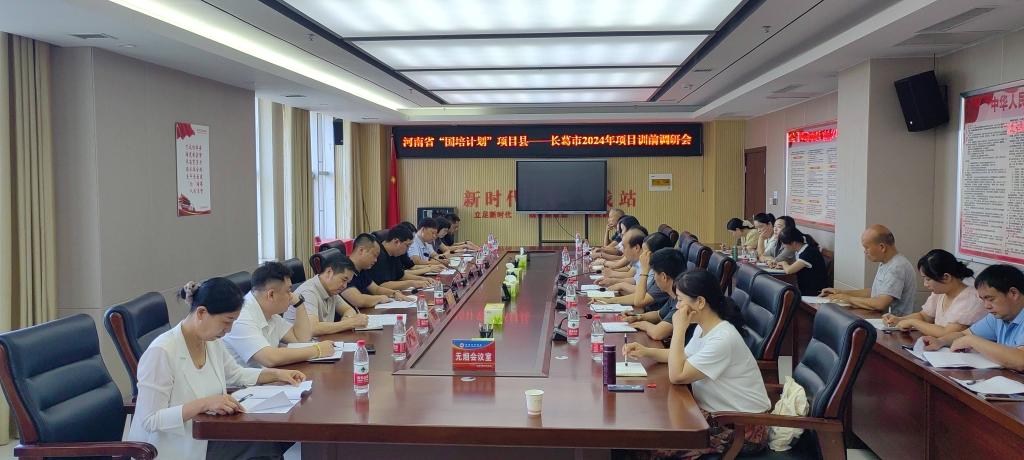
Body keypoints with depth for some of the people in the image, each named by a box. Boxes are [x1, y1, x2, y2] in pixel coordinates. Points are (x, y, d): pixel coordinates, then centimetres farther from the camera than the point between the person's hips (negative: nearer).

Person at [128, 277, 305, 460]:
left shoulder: (212, 342, 0)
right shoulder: (161, 352, -23)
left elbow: (235, 375, 19)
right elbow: (150, 421, -23)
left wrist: (275, 374, 5)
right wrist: (203, 404, -32)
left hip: (202, 441, 7)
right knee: (267, 445, -14)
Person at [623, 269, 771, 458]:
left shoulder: (723, 339, -27)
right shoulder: (703, 328, 3)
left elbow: (677, 376, -26)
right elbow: (684, 357, 21)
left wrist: (679, 329, -22)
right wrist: (646, 352, 6)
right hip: (719, 410, 9)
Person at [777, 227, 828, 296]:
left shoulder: (809, 252, -21)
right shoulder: (799, 250, 4)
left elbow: (789, 270, -25)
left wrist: (784, 263, -4)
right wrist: (785, 265, 0)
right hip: (805, 290, 8)